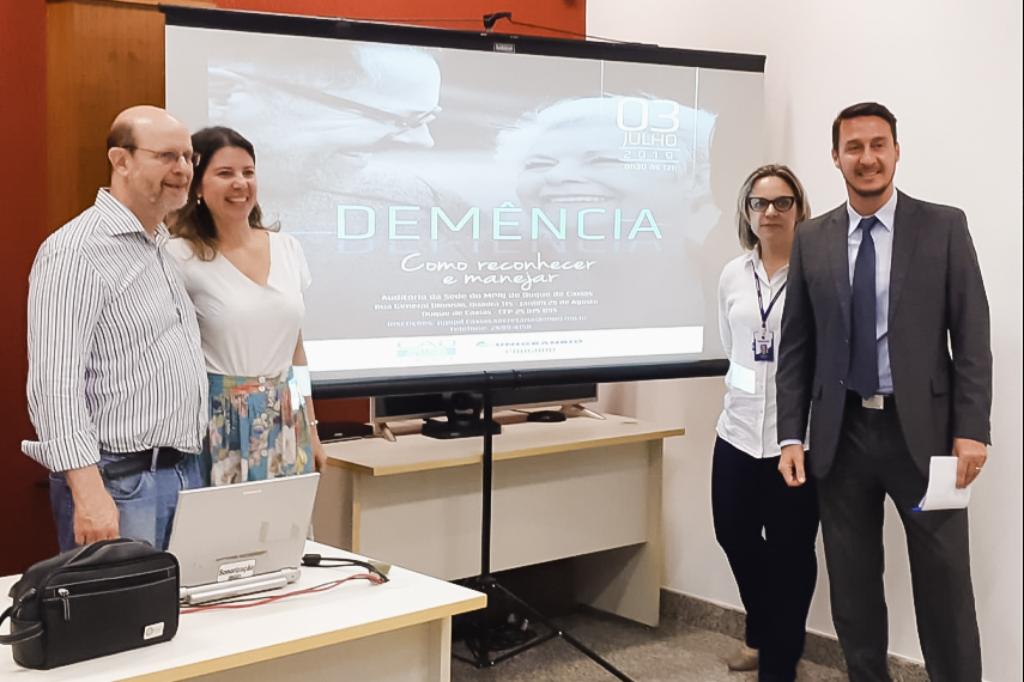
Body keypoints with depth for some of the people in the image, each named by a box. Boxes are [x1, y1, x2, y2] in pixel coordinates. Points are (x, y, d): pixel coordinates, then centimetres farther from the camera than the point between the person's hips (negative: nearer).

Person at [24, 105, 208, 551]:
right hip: (119, 483, -8)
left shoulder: (166, 248, 15)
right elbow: (56, 386, -19)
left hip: (187, 475, 8)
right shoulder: (76, 252, -12)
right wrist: (89, 493, -26)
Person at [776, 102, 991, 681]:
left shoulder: (944, 226, -1)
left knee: (943, 585, 4)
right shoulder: (812, 239, 6)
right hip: (842, 432, 3)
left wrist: (971, 429, -10)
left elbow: (972, 336, -3)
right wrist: (792, 436, 0)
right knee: (853, 585, 12)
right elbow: (797, 346, 6)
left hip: (923, 428, -2)